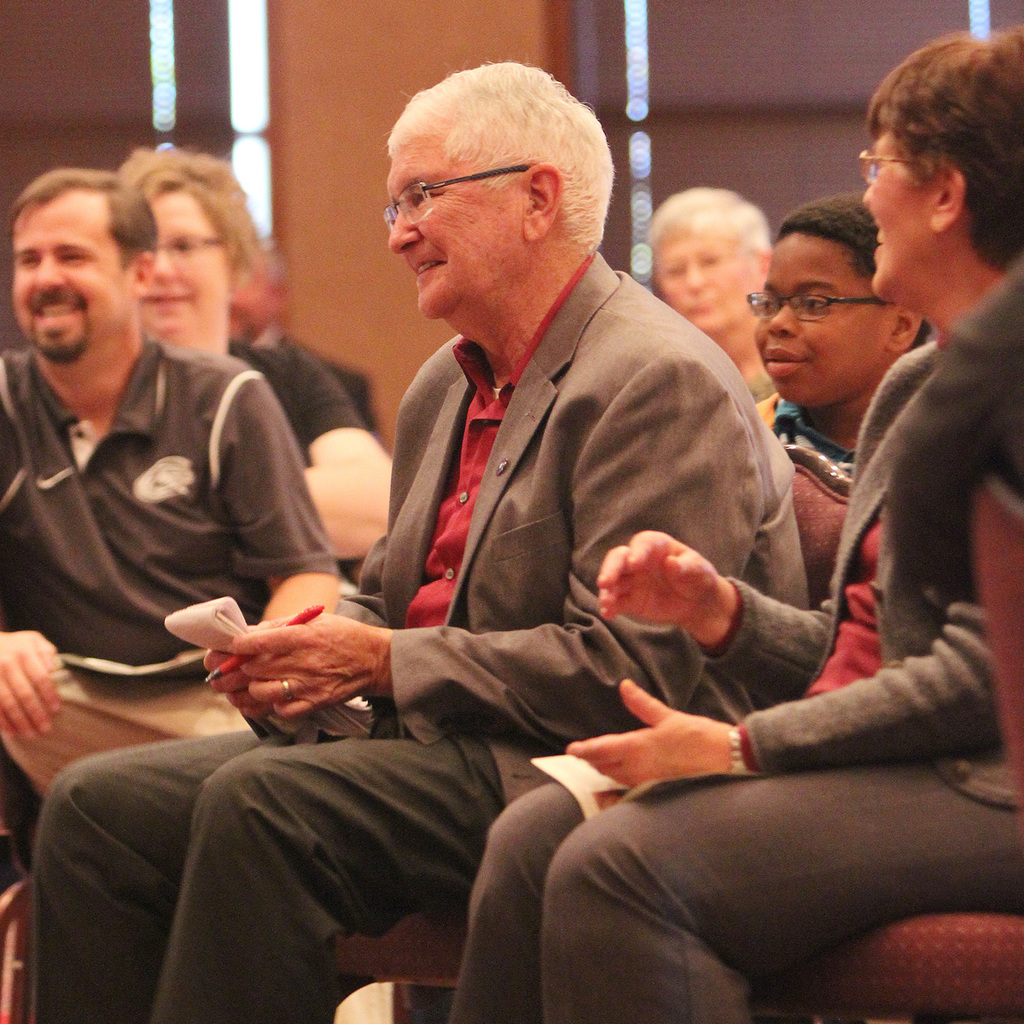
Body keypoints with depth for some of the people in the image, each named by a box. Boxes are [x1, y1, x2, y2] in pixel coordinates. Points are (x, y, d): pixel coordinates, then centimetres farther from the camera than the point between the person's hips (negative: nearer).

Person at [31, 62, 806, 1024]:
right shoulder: (446, 385, 18)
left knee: (258, 802, -30)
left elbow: (632, 668, -19)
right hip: (440, 744, 9)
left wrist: (386, 663, -15)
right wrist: (306, 649, 3)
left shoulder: (661, 382, -12)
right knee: (95, 805, -6)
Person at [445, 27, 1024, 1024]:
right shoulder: (912, 385, 21)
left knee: (619, 865, -26)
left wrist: (740, 745, -14)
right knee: (535, 834, -10)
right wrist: (720, 609, 4)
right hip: (872, 761, 9)